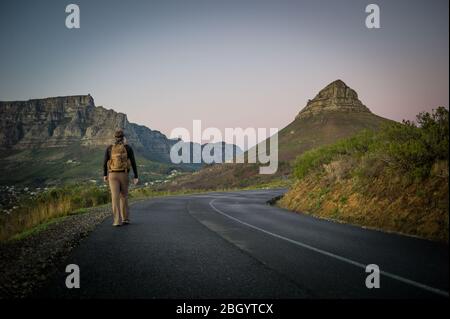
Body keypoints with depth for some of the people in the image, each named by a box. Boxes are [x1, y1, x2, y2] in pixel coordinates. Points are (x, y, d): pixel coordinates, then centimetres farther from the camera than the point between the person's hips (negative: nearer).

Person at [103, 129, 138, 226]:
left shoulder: (109, 148, 2)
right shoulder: (128, 148, 0)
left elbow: (105, 163, 5)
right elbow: (133, 163, -3)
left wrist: (105, 175, 19)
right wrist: (136, 177, 1)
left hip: (113, 175, -1)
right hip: (124, 175, 1)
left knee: (115, 198, -3)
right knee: (124, 196, 16)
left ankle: (117, 221, -10)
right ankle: (125, 219, 16)